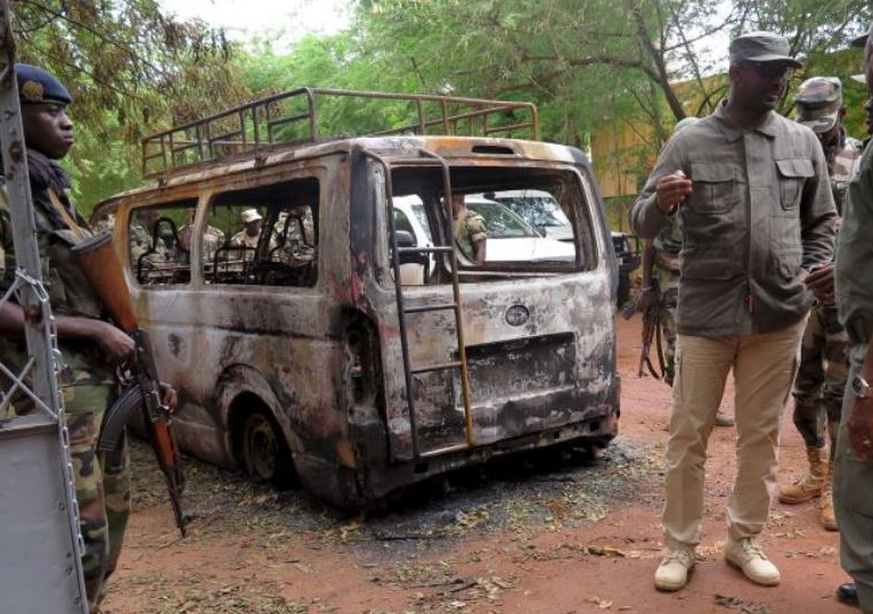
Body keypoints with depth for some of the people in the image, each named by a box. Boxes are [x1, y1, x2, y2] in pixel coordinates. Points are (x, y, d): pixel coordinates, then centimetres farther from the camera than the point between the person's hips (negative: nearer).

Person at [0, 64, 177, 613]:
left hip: (102, 387, 9)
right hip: (55, 396, -9)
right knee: (84, 539, -8)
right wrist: (95, 332, -18)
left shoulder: (55, 195, 17)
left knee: (113, 515, 16)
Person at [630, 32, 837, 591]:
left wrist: (814, 273, -1)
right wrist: (661, 202, -22)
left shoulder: (803, 142, 8)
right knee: (688, 435, 4)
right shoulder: (689, 143, 0)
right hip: (705, 314, -2)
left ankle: (746, 541, 28)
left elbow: (824, 220, 17)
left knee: (761, 436, 11)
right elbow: (642, 225, 0)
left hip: (780, 317, 3)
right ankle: (681, 545, 19)